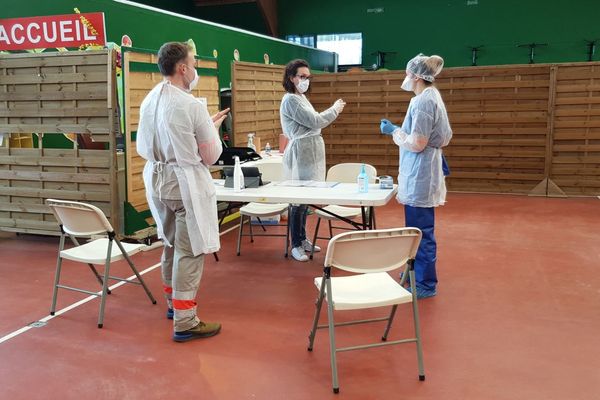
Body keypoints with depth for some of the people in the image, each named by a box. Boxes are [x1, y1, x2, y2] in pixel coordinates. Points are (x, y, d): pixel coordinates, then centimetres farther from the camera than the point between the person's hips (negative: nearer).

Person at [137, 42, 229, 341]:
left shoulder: (148, 101, 3)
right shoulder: (192, 106, -17)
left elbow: (143, 148, 11)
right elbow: (211, 155, -10)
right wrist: (213, 127, 8)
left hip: (156, 180, 8)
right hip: (186, 182, -7)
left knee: (171, 245, 22)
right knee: (189, 252, 0)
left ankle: (173, 302, 38)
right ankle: (184, 323, 4)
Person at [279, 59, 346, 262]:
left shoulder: (301, 97, 18)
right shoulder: (290, 100, -13)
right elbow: (314, 121, -14)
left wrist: (333, 111, 13)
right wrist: (335, 109, -1)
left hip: (311, 152, 10)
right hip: (301, 153, -10)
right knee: (298, 200, -5)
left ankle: (302, 239, 23)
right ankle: (295, 245, 4)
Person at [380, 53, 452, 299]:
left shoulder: (423, 101, -18)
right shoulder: (431, 97, 14)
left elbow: (417, 144, -21)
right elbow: (434, 137, 19)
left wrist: (393, 131, -9)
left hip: (420, 175, -11)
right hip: (421, 173, 11)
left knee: (420, 230, -3)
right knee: (418, 228, 19)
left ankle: (426, 284, 7)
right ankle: (418, 273, 31)